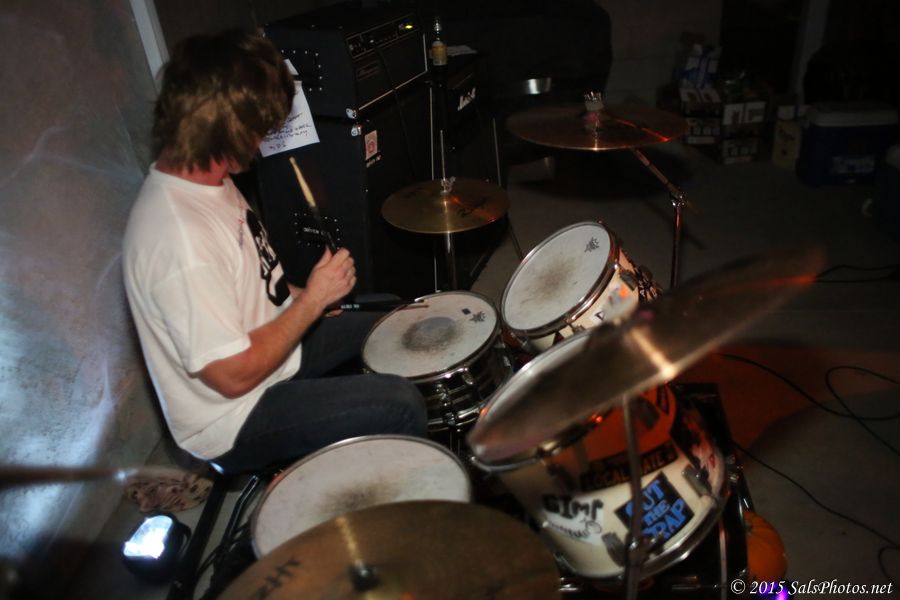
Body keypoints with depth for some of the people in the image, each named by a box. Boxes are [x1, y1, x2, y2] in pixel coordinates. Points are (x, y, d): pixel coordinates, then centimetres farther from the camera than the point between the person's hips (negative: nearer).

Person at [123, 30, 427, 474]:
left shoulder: (200, 180, -5)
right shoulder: (182, 237, -35)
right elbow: (234, 375, -29)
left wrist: (299, 295, 2)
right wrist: (312, 301, -22)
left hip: (264, 345, 9)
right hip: (235, 419, -9)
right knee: (400, 404, -17)